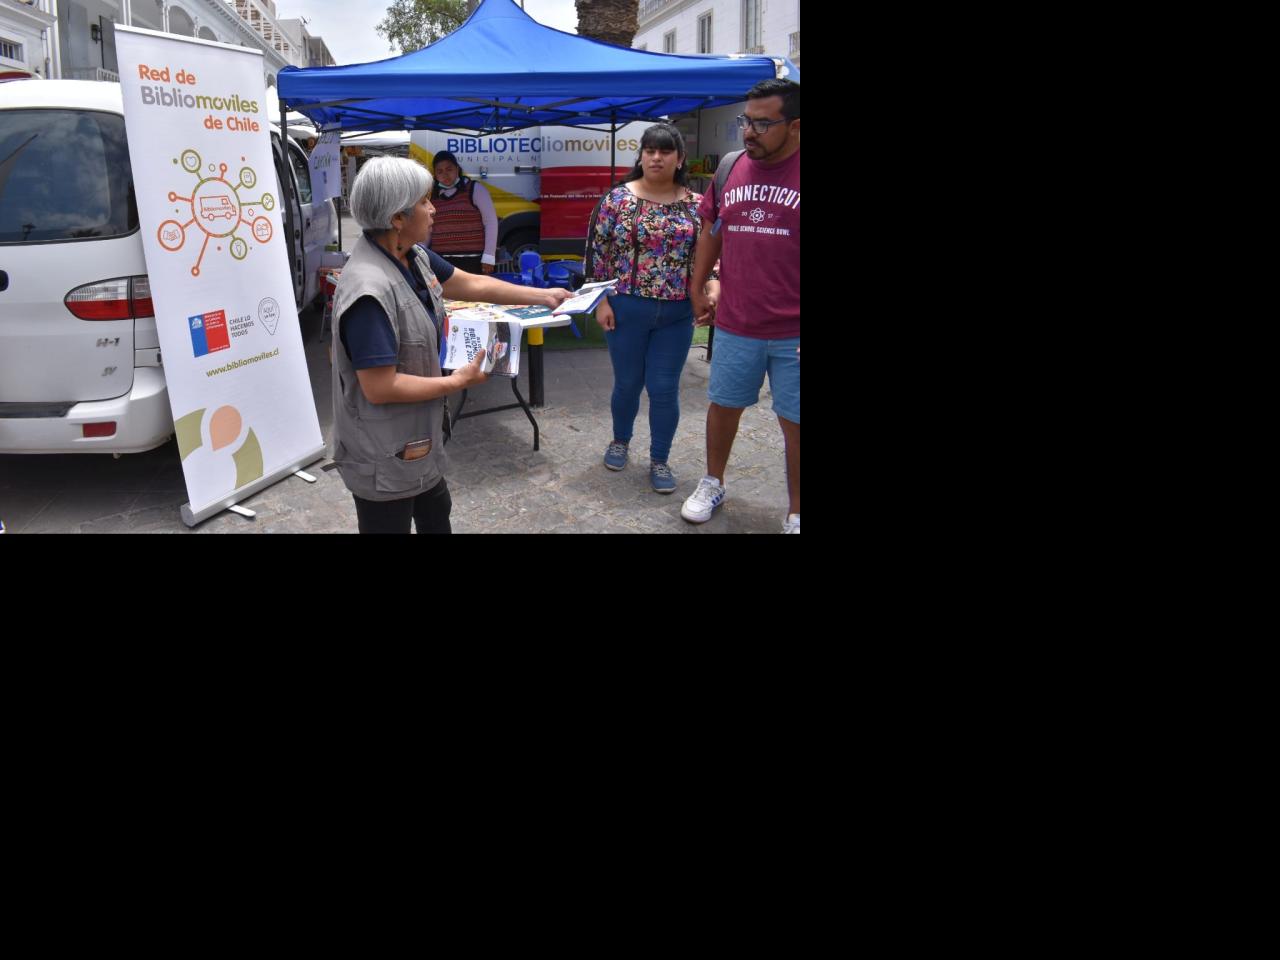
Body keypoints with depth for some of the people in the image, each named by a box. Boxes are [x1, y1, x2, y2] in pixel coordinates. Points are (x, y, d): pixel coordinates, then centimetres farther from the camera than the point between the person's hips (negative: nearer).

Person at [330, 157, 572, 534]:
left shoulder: (413, 255, -3)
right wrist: (458, 382, -21)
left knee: (435, 513, 30)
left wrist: (543, 296, 17)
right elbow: (380, 388, -32)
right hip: (384, 454, -9)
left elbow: (471, 284, 13)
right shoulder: (369, 291, -32)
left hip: (416, 436, 10)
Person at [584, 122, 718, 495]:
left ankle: (659, 461, 20)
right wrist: (601, 300, -5)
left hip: (676, 314, 1)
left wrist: (713, 288, -12)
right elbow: (599, 252, 0)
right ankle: (620, 441, 38)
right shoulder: (618, 198, -3)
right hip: (626, 309, -1)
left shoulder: (696, 204, 2)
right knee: (627, 382, 12)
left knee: (665, 389, 5)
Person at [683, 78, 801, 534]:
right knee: (723, 406, 17)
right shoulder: (730, 169, 4)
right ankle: (713, 484, 39)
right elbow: (711, 232, 17)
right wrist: (697, 290, 18)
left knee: (794, 422, 6)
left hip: (793, 332, -4)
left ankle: (796, 514, 21)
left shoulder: (793, 172, -8)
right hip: (735, 325, 4)